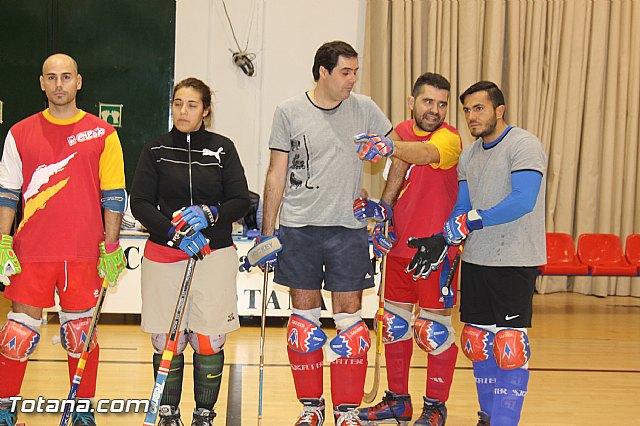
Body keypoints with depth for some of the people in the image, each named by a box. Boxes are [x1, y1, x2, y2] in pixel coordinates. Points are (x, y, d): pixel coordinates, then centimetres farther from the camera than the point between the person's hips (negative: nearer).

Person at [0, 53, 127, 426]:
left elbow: (114, 197, 3)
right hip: (31, 252, 1)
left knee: (82, 332, 6)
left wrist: (111, 249, -1)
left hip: (85, 255, -1)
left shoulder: (103, 134, 3)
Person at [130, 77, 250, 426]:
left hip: (214, 256, 0)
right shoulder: (155, 149, 6)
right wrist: (174, 231, -16)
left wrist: (209, 213, -15)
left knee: (209, 342, 0)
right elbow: (140, 203, -1)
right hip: (164, 255, 0)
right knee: (166, 341, 2)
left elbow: (241, 202, 4)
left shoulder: (222, 148, 6)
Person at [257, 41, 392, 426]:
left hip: (348, 227, 0)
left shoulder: (365, 109, 4)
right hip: (298, 227, 0)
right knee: (304, 312, 7)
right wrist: (267, 231, 4)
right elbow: (277, 174, 5)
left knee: (349, 314, 0)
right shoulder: (289, 112, 1)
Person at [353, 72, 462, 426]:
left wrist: (389, 146, -56)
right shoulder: (402, 132, 5)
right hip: (399, 246, 7)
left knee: (436, 327, 1)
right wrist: (381, 210, 2)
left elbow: (426, 153, -38)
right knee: (394, 323, 14)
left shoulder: (449, 138, -16)